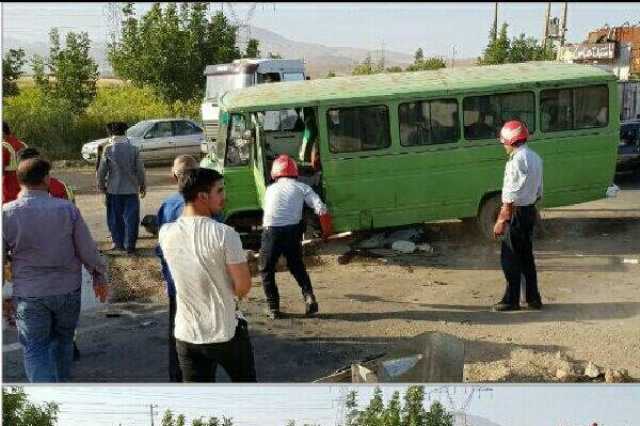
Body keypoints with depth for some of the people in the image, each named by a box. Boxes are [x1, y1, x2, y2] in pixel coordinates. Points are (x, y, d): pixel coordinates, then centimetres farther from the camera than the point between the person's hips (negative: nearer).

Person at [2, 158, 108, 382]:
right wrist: (99, 277, 12)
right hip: (68, 290, 2)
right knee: (63, 342, 22)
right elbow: (88, 250, -5)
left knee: (35, 350, 7)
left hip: (29, 295, -1)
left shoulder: (6, 214, -9)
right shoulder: (67, 209, -9)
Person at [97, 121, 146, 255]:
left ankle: (118, 242, 20)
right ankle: (129, 246, 6)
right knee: (131, 217, 5)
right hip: (131, 189, 0)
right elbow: (140, 170, -1)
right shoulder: (134, 149, -5)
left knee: (115, 217, 14)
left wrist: (101, 185, 12)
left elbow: (102, 170, -3)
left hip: (113, 190, 0)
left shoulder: (108, 150, -6)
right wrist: (142, 185, 12)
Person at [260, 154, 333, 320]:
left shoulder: (270, 189, 17)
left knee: (266, 270, 17)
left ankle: (273, 308, 14)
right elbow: (321, 208, 2)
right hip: (292, 231, 0)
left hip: (271, 231, 0)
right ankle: (309, 297, 5)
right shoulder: (302, 187, 11)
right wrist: (327, 231, 12)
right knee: (297, 267, 22)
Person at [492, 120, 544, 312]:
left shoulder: (517, 160, -19)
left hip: (517, 213, -9)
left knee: (510, 258, 0)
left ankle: (511, 300, 6)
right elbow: (539, 191, 16)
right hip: (531, 211, 9)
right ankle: (533, 298, 19)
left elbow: (511, 196, -21)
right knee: (526, 256, 15)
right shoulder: (535, 158, 10)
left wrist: (501, 221, -19)